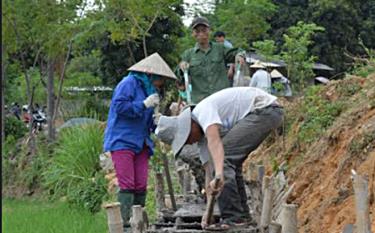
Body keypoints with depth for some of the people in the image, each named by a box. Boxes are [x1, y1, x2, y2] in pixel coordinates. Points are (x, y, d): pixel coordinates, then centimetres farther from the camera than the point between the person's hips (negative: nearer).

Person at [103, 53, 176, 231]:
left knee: (141, 186, 2)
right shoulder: (129, 83, -7)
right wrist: (144, 104, -17)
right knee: (127, 185, -13)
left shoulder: (148, 89, 20)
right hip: (122, 141, -8)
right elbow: (119, 106, -20)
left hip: (140, 144, 8)